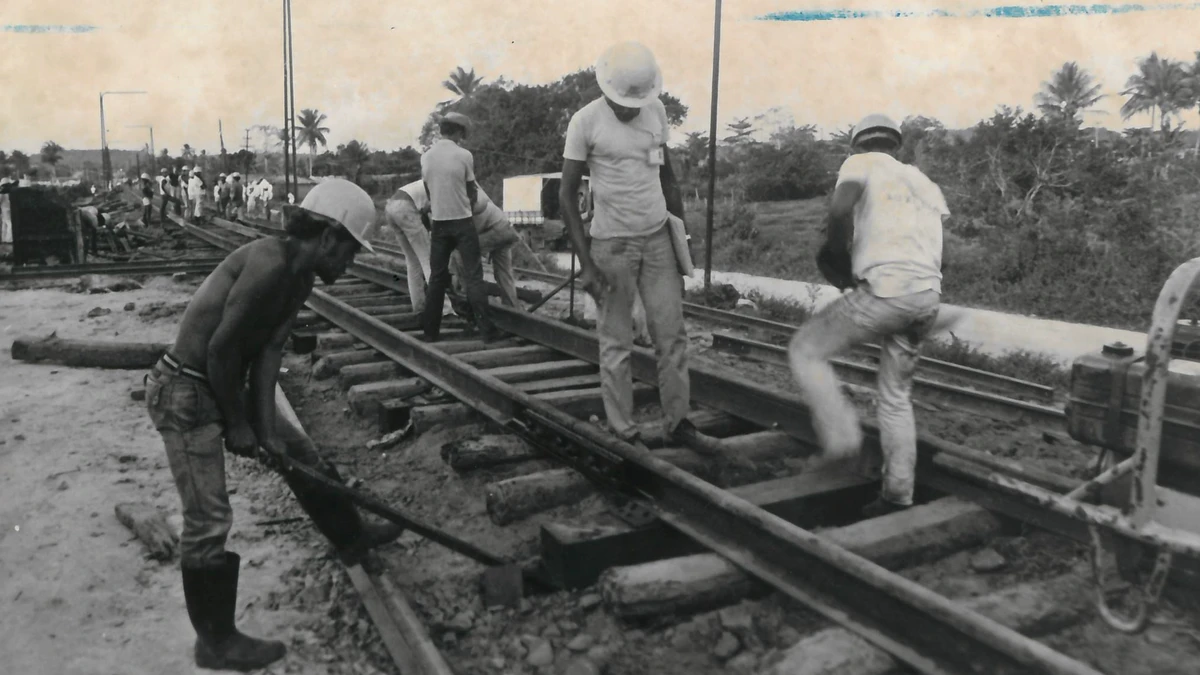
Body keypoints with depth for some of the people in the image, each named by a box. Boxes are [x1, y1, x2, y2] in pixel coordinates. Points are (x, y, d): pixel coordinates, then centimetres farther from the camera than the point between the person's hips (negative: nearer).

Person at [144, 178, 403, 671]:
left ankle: (350, 538, 39)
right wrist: (238, 426, -13)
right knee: (208, 522, -3)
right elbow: (220, 349, -24)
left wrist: (265, 429, -7)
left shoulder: (300, 278, 4)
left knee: (301, 455, 19)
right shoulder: (269, 262, -26)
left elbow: (268, 353, 0)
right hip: (184, 394, -9)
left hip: (225, 386, 10)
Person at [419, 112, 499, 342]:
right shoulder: (464, 155, -9)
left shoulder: (426, 156, 2)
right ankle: (486, 330, -2)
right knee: (473, 275, 0)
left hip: (438, 222, 4)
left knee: (437, 277, 11)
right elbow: (472, 191, 2)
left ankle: (430, 331, 13)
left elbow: (428, 189, 10)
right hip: (462, 221, -4)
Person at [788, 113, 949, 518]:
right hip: (929, 295, 7)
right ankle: (898, 495, 22)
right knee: (896, 396, 19)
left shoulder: (861, 163, 9)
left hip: (885, 289, -7)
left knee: (805, 351, 12)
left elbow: (841, 207, -13)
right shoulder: (923, 182, 29)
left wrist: (836, 252, 3)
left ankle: (841, 435, 4)